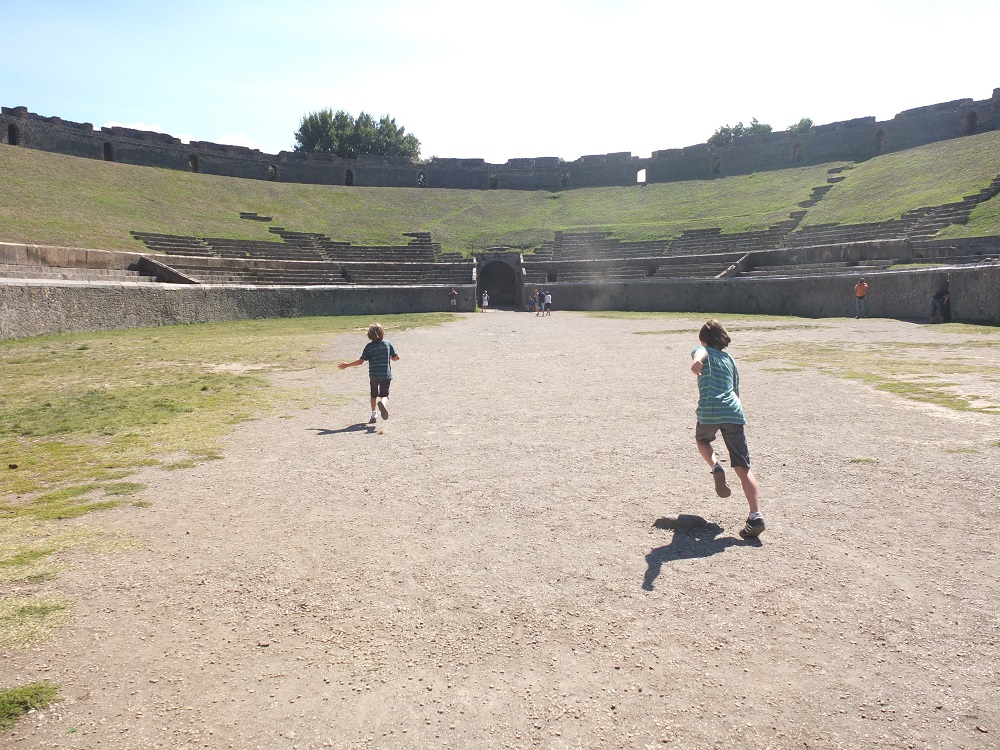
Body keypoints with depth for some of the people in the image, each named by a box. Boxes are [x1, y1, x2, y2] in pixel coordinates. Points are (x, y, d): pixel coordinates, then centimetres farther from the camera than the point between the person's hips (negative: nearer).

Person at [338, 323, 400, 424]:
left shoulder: (369, 346, -3)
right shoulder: (387, 344, 1)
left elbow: (361, 361, -6)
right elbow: (396, 357, 4)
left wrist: (347, 365, 5)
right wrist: (391, 358, 28)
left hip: (374, 374, 0)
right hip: (386, 374, 0)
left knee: (374, 394, 20)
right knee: (384, 395, 0)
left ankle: (373, 415, 17)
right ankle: (383, 403, -35)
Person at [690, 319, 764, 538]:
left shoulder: (701, 351, 14)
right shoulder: (730, 359, 26)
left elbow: (701, 352, -13)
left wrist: (696, 361, -37)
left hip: (708, 411, -3)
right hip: (734, 412, 3)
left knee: (701, 439, 31)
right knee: (743, 468, 3)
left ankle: (716, 466, 3)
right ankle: (756, 516, -10)